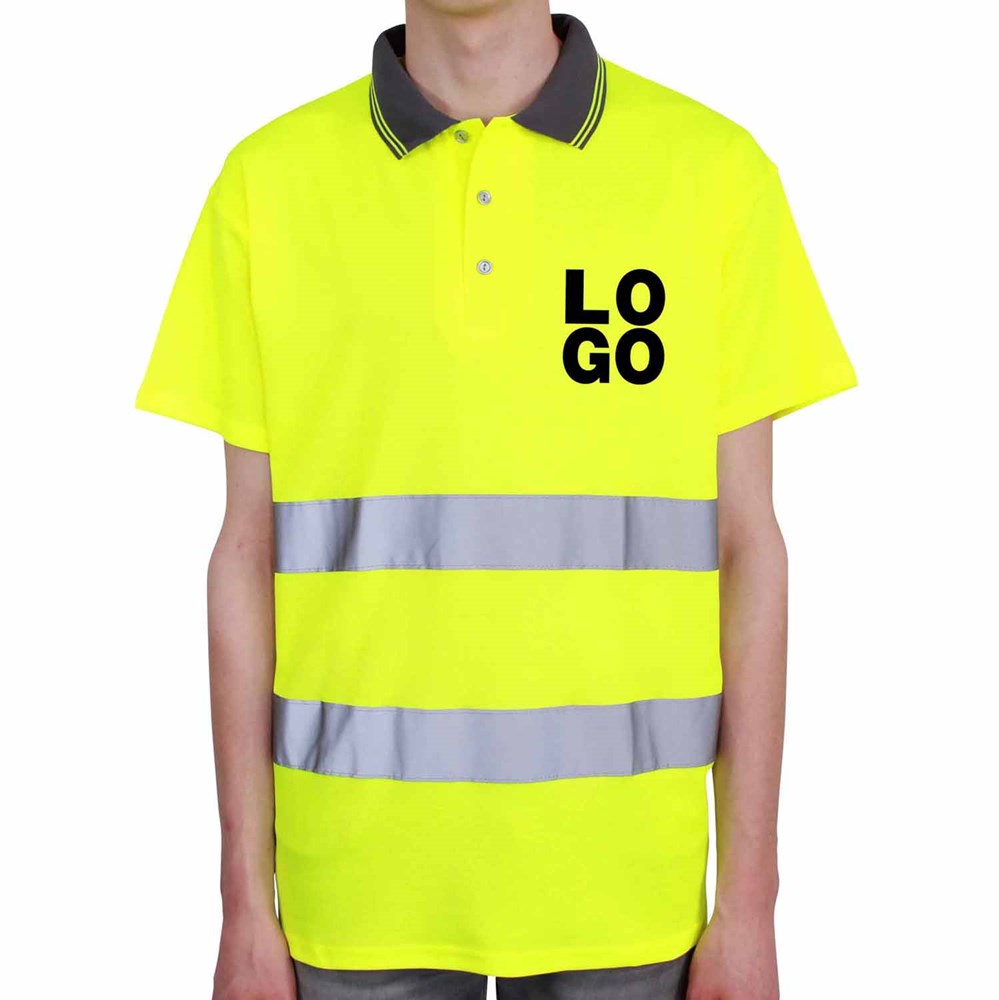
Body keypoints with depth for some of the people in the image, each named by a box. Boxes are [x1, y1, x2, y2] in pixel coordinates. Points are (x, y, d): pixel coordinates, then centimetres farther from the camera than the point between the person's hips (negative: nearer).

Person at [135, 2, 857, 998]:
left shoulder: (715, 169, -3)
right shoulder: (269, 179, -1)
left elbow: (745, 543, -1)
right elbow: (250, 550, 1)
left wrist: (748, 904, -1)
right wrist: (246, 906, 2)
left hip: (621, 875, 0)